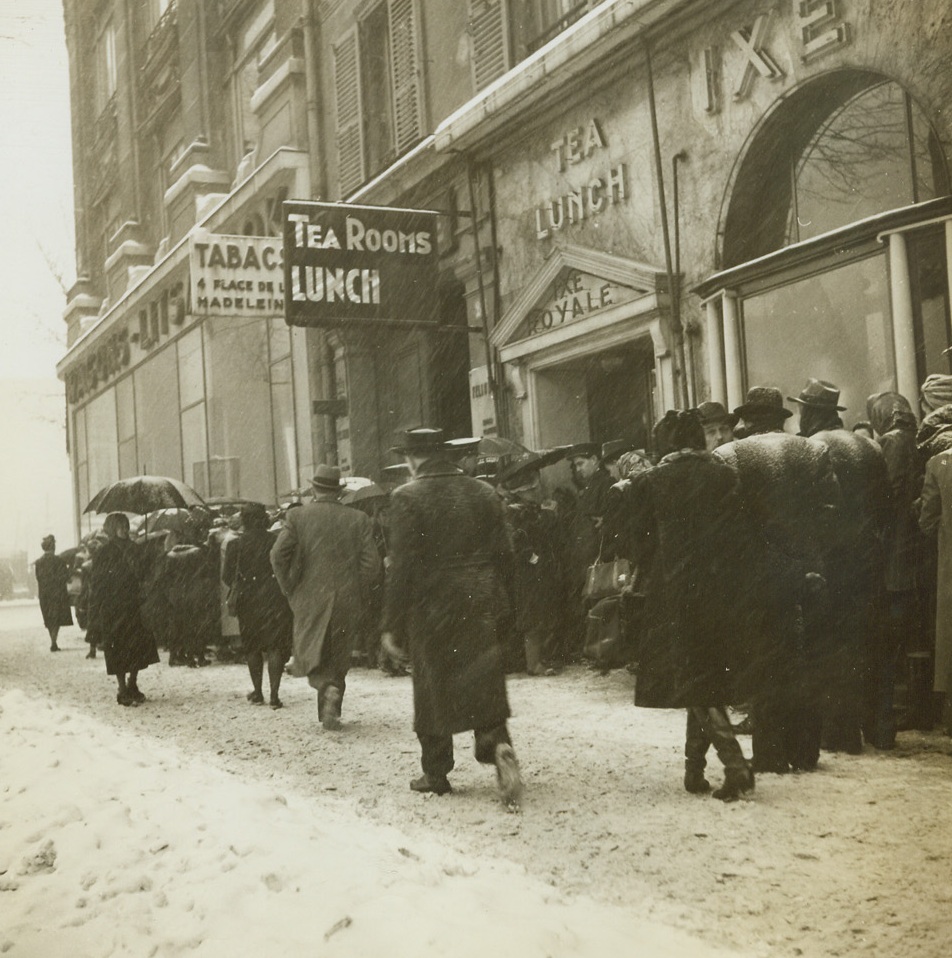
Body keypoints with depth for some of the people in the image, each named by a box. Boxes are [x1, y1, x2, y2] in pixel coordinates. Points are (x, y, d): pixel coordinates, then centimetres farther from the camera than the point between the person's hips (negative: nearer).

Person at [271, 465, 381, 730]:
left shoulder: (297, 516, -2)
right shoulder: (359, 519, 0)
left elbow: (278, 554, -10)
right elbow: (372, 563, -6)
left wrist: (289, 589, 2)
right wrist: (360, 594, 5)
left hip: (310, 599, -1)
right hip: (349, 603, 1)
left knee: (311, 655, 9)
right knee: (339, 658, 15)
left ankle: (329, 688, -19)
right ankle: (331, 713, 16)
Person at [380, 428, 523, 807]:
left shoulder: (407, 498, -10)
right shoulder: (484, 494, 4)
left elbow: (402, 567, -12)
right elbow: (504, 556, 5)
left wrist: (393, 626, -7)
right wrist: (496, 598, 16)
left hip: (430, 609, -3)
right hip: (480, 606, 3)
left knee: (431, 691, 9)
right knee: (484, 685, 7)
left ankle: (435, 774, 19)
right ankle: (498, 745, -18)